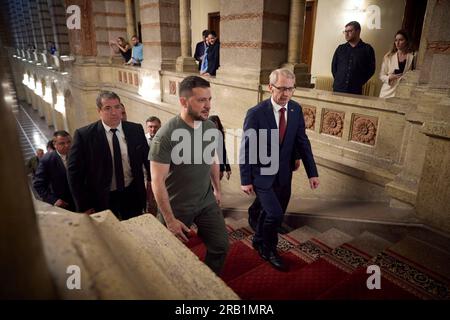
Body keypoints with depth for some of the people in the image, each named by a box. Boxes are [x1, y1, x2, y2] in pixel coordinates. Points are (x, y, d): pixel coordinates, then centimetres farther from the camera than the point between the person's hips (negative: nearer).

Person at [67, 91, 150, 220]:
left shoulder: (136, 130, -3)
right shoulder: (84, 135, -11)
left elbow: (147, 159, 7)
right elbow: (74, 172, -8)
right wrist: (84, 206, -9)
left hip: (132, 195, 2)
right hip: (102, 199, -2)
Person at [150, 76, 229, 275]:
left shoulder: (211, 127, -6)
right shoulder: (166, 135, -24)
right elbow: (157, 182, -20)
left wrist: (217, 189, 16)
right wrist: (170, 220, -17)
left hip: (207, 202, 5)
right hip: (177, 207, -5)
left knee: (220, 247, 11)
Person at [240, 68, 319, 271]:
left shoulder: (296, 109, -3)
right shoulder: (256, 113, -18)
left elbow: (302, 142, 2)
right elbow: (246, 148, -13)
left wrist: (312, 172, -1)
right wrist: (245, 180, -10)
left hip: (284, 175, 5)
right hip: (262, 175, -5)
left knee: (272, 213, 15)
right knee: (275, 214, -10)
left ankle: (259, 242, 43)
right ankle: (268, 249, 20)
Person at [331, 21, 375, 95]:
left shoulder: (367, 49, 4)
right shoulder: (340, 48, 13)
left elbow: (371, 69, 4)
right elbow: (334, 66, 15)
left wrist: (359, 83, -2)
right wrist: (338, 80, 6)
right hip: (337, 89, 3)